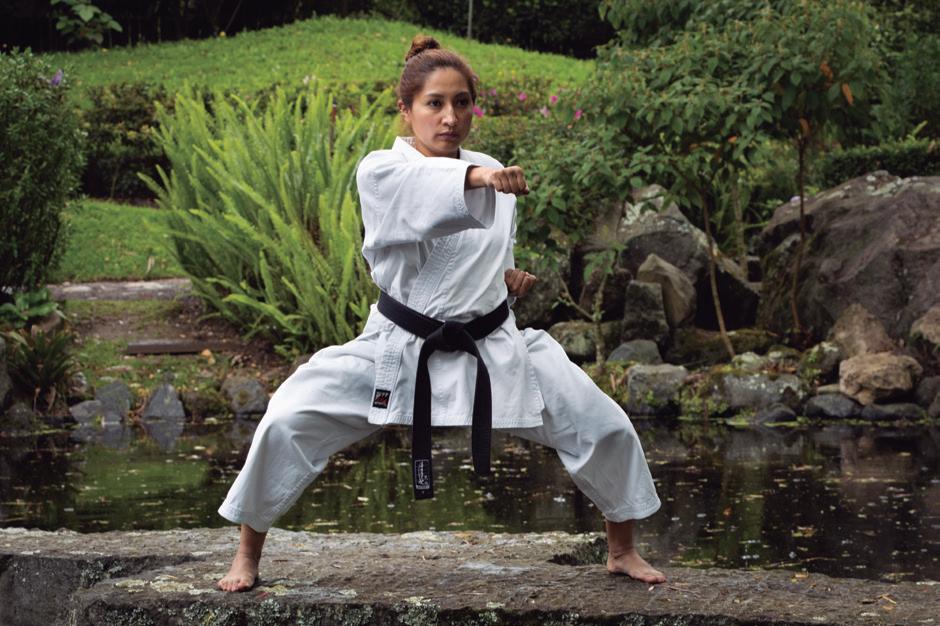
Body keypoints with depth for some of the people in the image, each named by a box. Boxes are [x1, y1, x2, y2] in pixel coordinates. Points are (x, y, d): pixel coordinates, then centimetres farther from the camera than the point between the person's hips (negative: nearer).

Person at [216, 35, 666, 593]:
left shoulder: (494, 177, 5)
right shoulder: (379, 172, -11)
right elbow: (423, 192, -38)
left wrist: (509, 275, 6)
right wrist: (480, 177, -57)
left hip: (495, 347, 3)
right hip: (398, 348, -3)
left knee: (605, 427, -2)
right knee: (287, 424, -18)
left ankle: (622, 550, 25)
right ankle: (248, 555, 5)